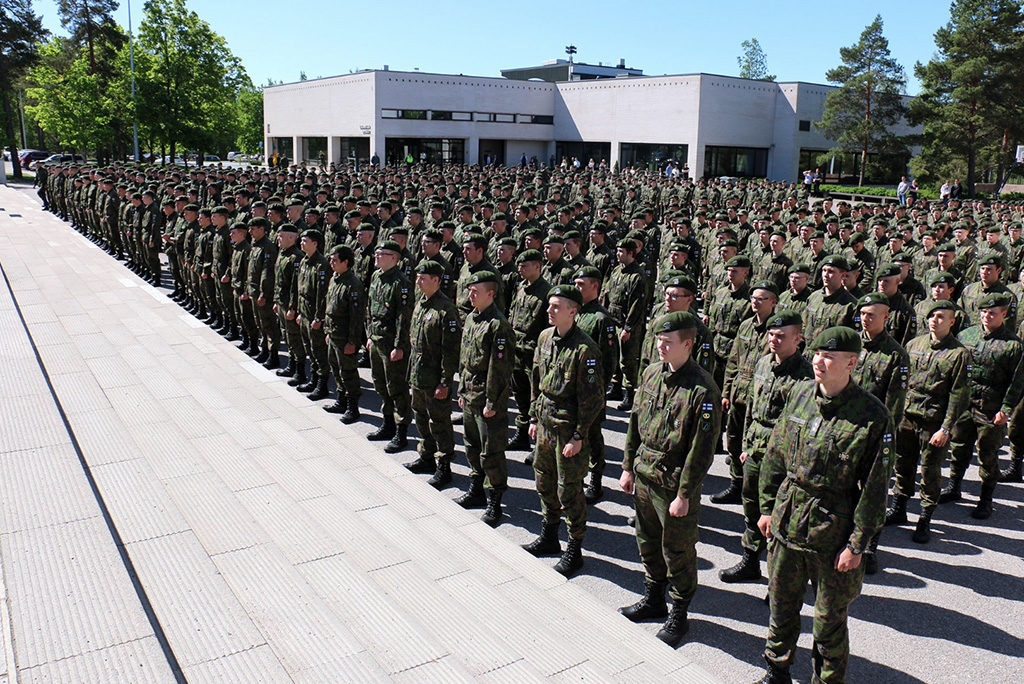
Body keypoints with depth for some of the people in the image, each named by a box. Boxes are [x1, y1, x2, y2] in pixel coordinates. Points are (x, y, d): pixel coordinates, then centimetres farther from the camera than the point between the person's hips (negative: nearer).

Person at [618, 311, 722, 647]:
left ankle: (678, 616, 27)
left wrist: (684, 495, -17)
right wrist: (628, 467, 11)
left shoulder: (702, 389, -20)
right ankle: (653, 600, 41)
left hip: (675, 483, -7)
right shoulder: (651, 373, 2)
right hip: (644, 476, 7)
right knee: (648, 542, 21)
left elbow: (701, 449, -18)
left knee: (677, 552, 8)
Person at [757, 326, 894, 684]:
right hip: (786, 521, 5)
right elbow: (776, 454, 8)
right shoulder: (800, 393, -1)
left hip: (832, 533, -4)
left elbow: (874, 488, -12)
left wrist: (857, 544, -11)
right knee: (781, 605, 20)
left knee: (830, 618, 13)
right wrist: (768, 507, 10)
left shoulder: (872, 416, -16)